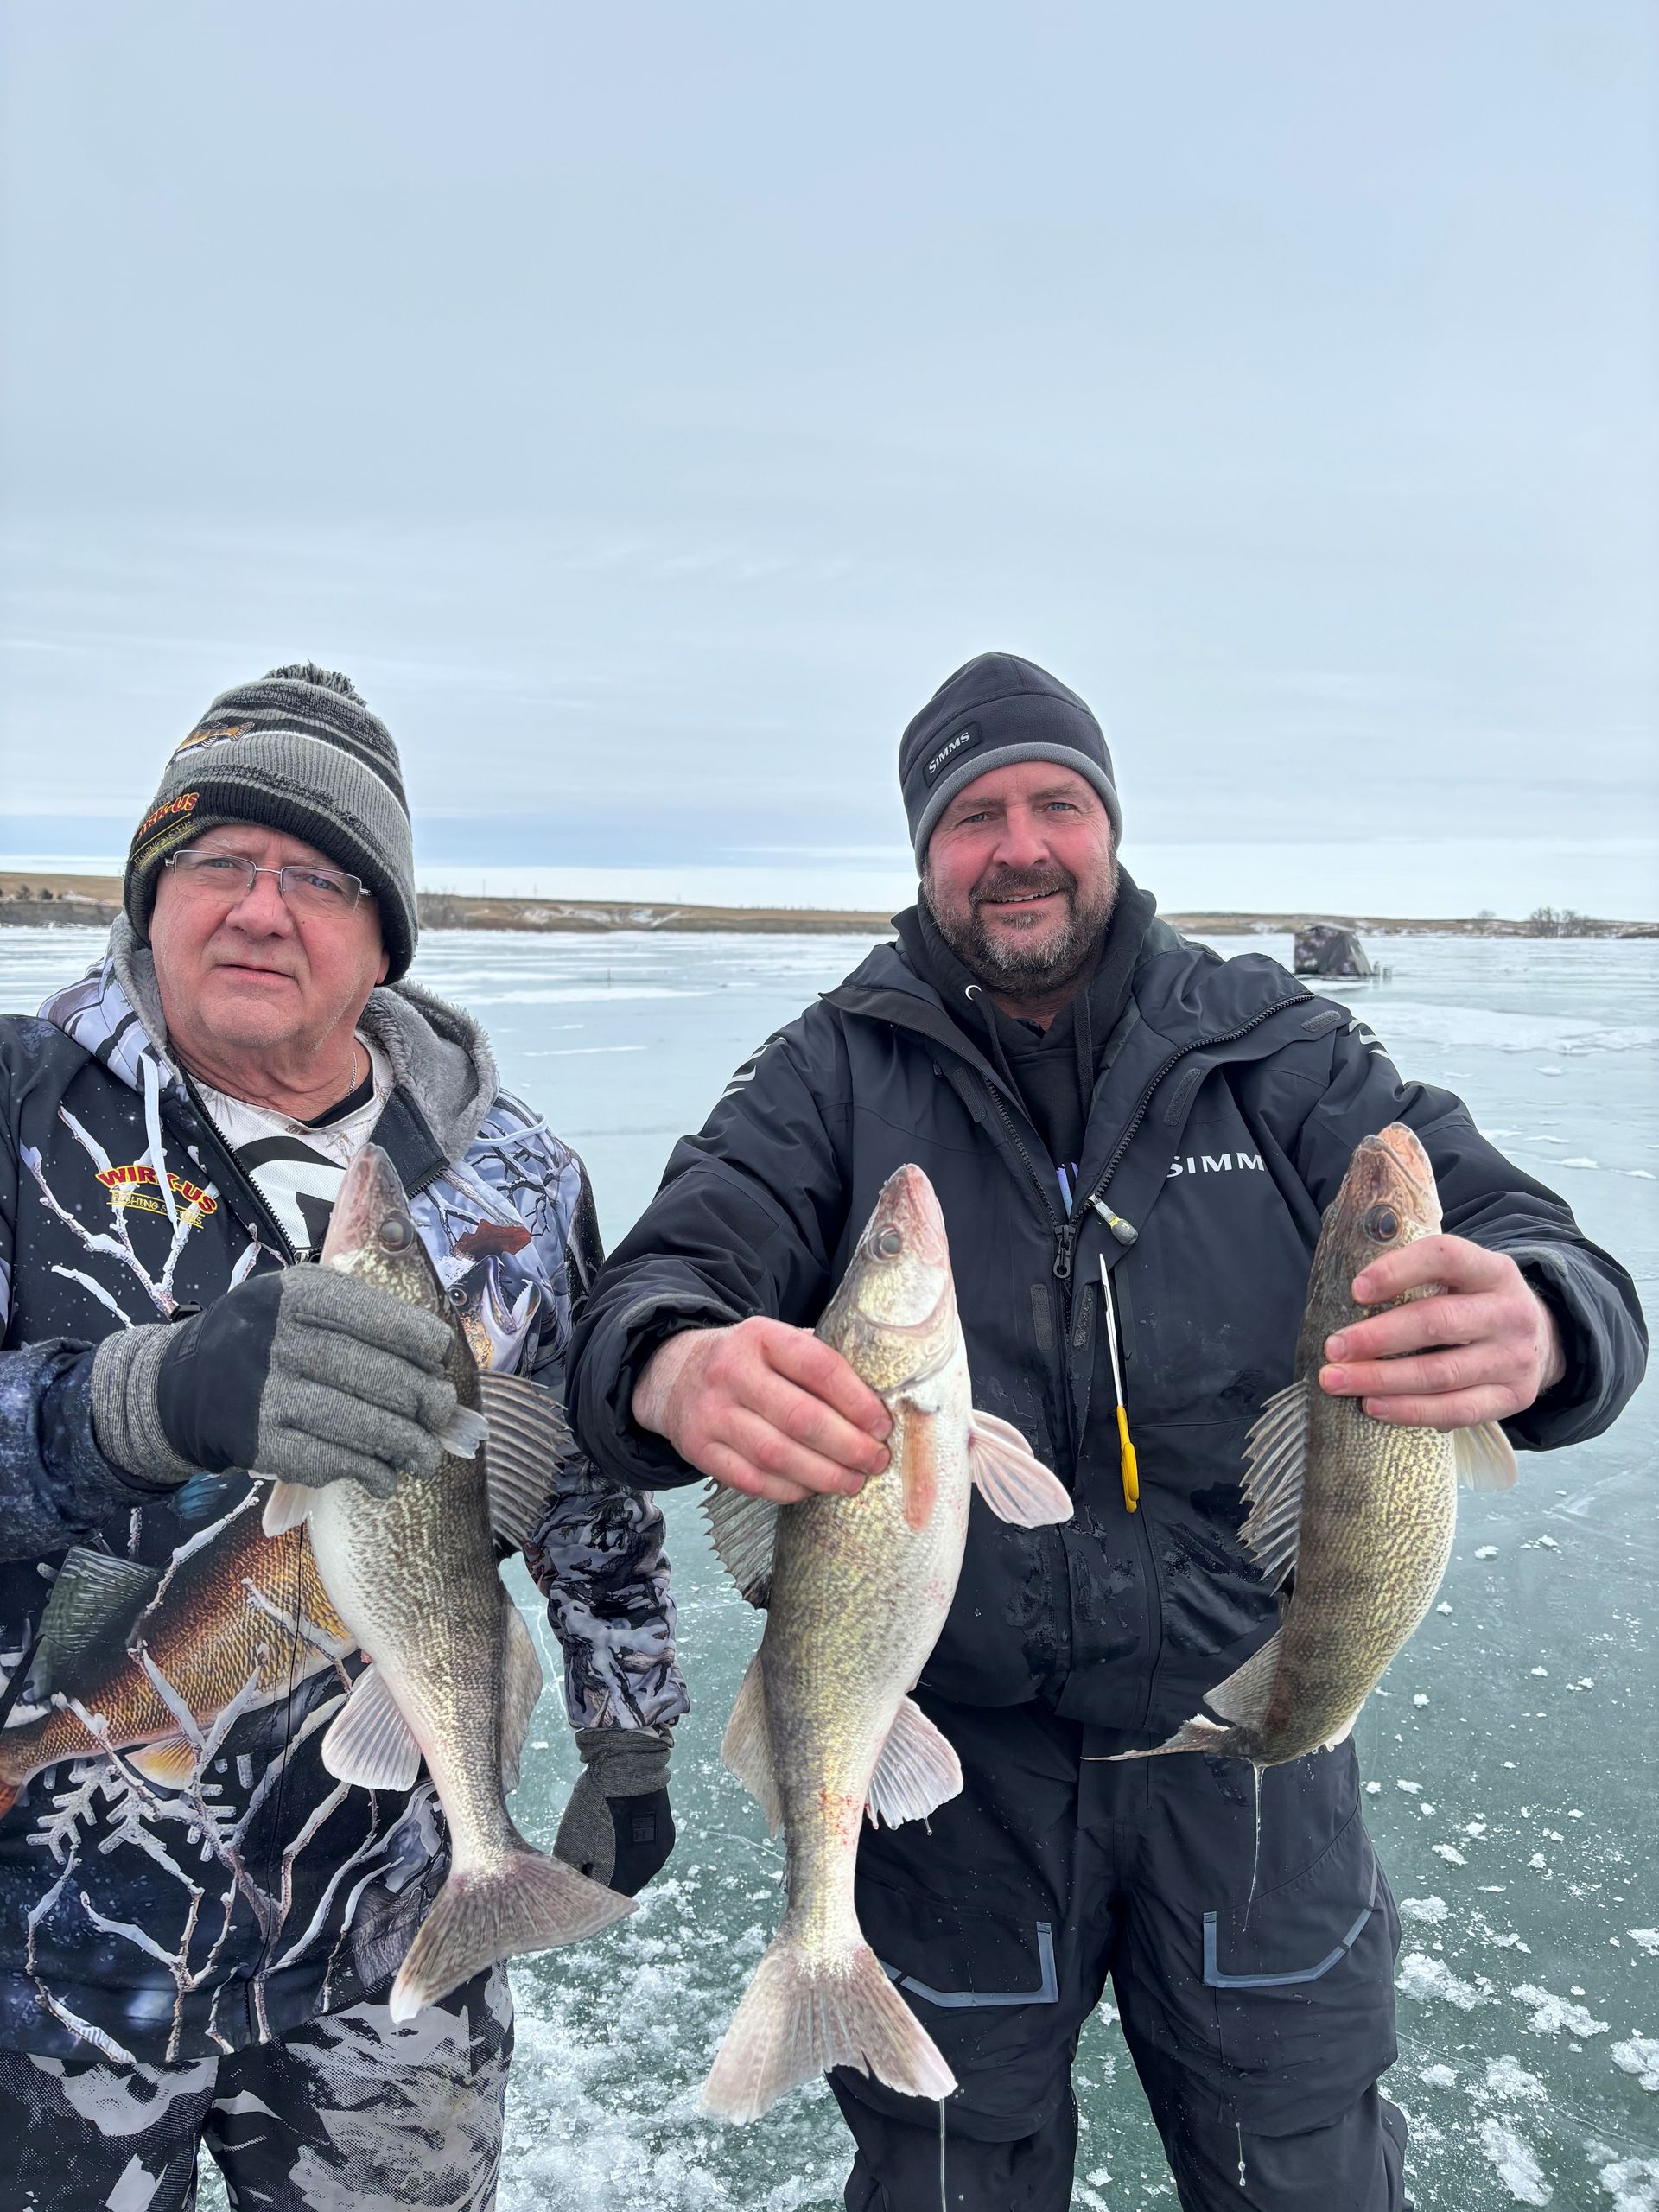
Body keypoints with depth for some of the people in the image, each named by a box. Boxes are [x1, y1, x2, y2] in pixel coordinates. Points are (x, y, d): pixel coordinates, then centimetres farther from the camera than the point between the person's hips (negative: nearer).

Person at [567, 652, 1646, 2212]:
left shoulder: (1279, 1052, -3)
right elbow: (661, 1284, -16)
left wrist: (1534, 1334, -36)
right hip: (949, 1761, 0)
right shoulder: (833, 1075, -5)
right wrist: (678, 1370, -41)